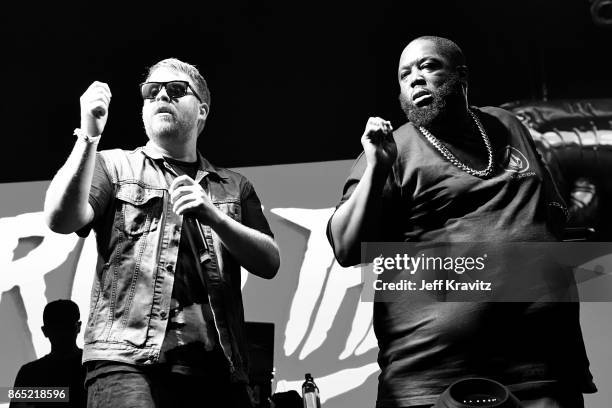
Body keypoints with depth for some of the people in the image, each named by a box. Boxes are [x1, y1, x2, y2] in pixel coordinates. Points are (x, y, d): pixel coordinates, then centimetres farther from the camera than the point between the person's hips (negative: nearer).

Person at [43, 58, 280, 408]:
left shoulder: (234, 186, 21)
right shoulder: (114, 166, 14)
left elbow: (269, 263, 9)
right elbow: (62, 219, -3)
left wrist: (214, 217, -6)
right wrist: (89, 137, -11)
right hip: (129, 361, -3)